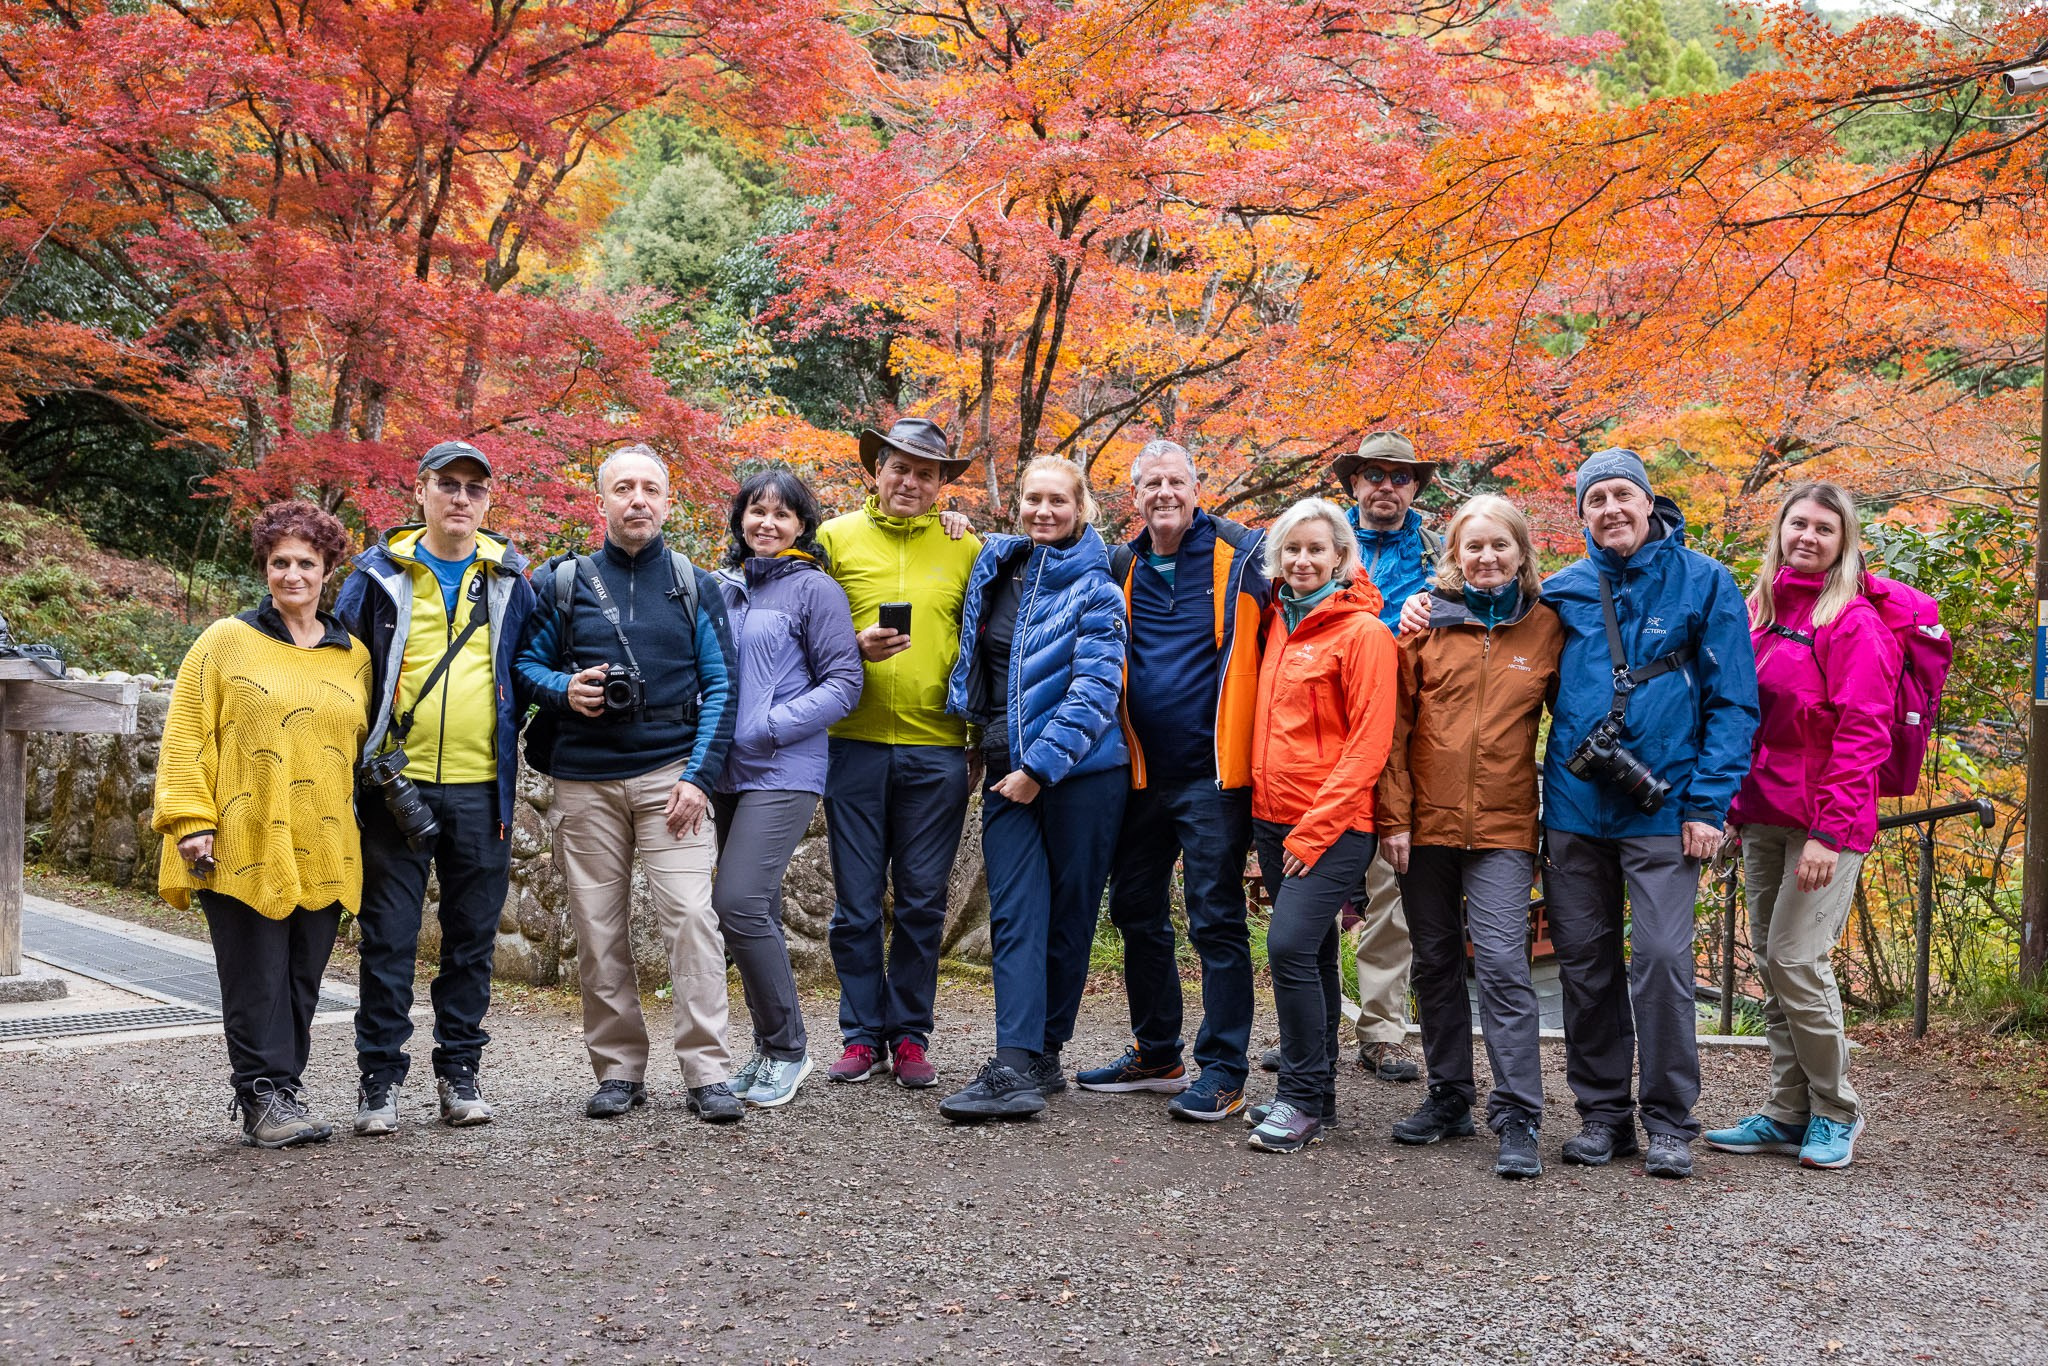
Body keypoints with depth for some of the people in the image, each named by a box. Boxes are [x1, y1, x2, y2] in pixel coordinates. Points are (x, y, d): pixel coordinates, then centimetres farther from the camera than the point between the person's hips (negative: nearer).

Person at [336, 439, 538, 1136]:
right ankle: (380, 1078, 10)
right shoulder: (380, 573, 3)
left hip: (481, 786, 2)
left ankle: (459, 1071, 19)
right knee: (388, 936, 1)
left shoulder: (509, 577, 9)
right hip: (397, 783, -2)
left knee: (473, 935, 8)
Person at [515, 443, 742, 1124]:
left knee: (691, 915, -12)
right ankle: (618, 1069, 13)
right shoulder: (562, 583, 10)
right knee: (597, 927, 2)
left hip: (670, 773, -1)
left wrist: (699, 776, -6)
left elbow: (719, 687, 5)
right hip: (583, 780, 2)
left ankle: (707, 1071, -8)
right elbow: (525, 661, 15)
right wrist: (563, 689, -7)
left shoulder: (695, 587, 8)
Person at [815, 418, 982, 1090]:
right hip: (855, 744, 0)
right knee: (857, 902, 4)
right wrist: (856, 648, -12)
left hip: (936, 748, 1)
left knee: (922, 903, 5)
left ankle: (909, 1035, 16)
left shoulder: (965, 549, 9)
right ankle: (863, 1034, 15)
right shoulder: (836, 538, 7)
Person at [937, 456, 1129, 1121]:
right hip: (1007, 769, 4)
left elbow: (1095, 690, -13)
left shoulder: (1094, 589, -5)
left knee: (1068, 915, 3)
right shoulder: (992, 564, 11)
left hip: (1081, 770, -4)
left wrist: (1041, 765, -17)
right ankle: (1019, 1066, -14)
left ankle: (1042, 1053, 14)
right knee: (1015, 914, -7)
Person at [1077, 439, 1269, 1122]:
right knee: (1136, 912, 14)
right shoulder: (1120, 568, 10)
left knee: (1215, 919, -3)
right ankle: (1156, 1054, 28)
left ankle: (1222, 1072, 4)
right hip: (1141, 774, 6)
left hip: (1213, 773, -6)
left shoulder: (1243, 556, -5)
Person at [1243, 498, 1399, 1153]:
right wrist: (1266, 813, 12)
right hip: (1274, 817, 7)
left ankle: (1303, 1099, -5)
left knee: (1290, 945, -16)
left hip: (1335, 823, -7)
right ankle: (1315, 1095, 22)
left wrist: (1315, 827, -16)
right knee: (1310, 955, 13)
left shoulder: (1362, 631, -8)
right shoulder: (1277, 623, 12)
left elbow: (1369, 744, -13)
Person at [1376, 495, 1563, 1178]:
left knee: (1503, 963, -11)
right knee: (1435, 962, 11)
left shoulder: (1547, 627, 4)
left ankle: (1518, 1120, -6)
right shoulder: (1427, 620, 3)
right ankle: (1449, 1097, 25)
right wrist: (1394, 816, -4)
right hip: (1427, 820, 2)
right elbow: (1397, 725, 2)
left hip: (1503, 825, -2)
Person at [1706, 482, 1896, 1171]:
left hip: (1825, 821, -7)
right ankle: (1788, 1113, 18)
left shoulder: (1854, 622, -8)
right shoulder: (1761, 609, 12)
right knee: (1769, 962, 9)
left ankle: (1835, 1112, 8)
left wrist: (1830, 830, -19)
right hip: (1762, 816, 7)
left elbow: (1862, 734, -14)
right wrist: (1734, 806, 13)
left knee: (1797, 960, -10)